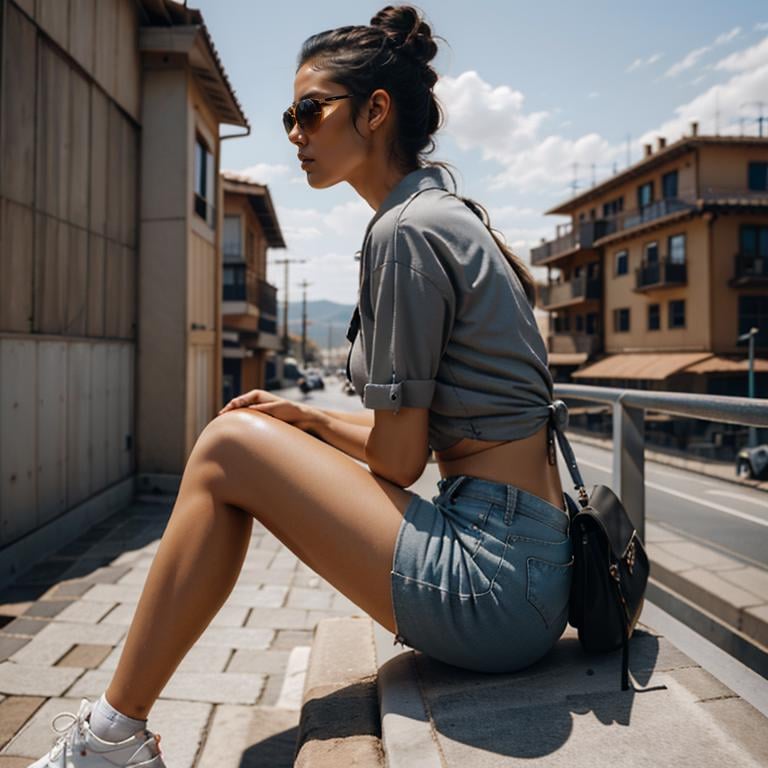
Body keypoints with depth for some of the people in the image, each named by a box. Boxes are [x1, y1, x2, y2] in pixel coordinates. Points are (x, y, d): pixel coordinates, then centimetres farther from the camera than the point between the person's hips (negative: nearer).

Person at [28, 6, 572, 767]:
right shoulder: (446, 213, 16)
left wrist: (307, 421, 6)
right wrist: (311, 419, 10)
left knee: (230, 447, -9)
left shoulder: (406, 231, -14)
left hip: (495, 583, -10)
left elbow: (399, 456, -13)